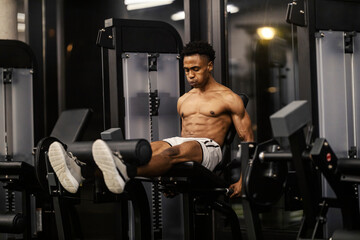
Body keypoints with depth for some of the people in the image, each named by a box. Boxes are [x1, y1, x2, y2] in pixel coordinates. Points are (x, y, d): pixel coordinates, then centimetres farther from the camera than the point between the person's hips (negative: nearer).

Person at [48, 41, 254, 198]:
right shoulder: (184, 100, 27)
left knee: (175, 152, -41)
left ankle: (125, 174, -74)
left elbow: (248, 140, 5)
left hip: (209, 148, -6)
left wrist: (243, 179, -7)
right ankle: (81, 171, -52)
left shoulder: (229, 99, 8)